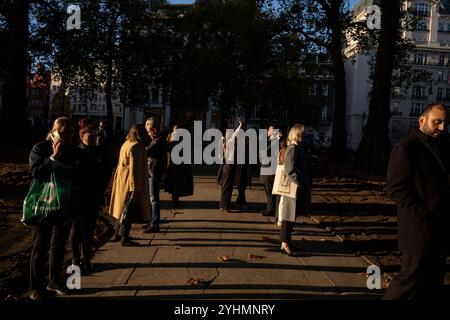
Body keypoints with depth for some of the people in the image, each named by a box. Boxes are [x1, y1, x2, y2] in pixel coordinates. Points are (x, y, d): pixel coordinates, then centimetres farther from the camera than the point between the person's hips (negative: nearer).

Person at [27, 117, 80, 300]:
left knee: (59, 245, 14)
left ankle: (54, 281, 28)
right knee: (40, 247, 3)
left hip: (65, 206, 4)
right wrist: (53, 157, -24)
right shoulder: (40, 148, -7)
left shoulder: (73, 151, 3)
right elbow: (36, 172, -19)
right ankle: (36, 287, 12)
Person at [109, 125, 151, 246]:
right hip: (130, 182, -10)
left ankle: (117, 234, 28)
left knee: (122, 208, 18)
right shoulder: (136, 147, -18)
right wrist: (135, 187, -21)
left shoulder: (126, 144, 11)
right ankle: (124, 238, 3)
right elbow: (134, 168, -22)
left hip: (121, 181, 10)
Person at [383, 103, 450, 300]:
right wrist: (424, 216, -18)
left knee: (434, 280, 17)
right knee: (412, 276, -2)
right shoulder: (406, 148, -11)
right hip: (419, 227, -8)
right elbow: (396, 188, -16)